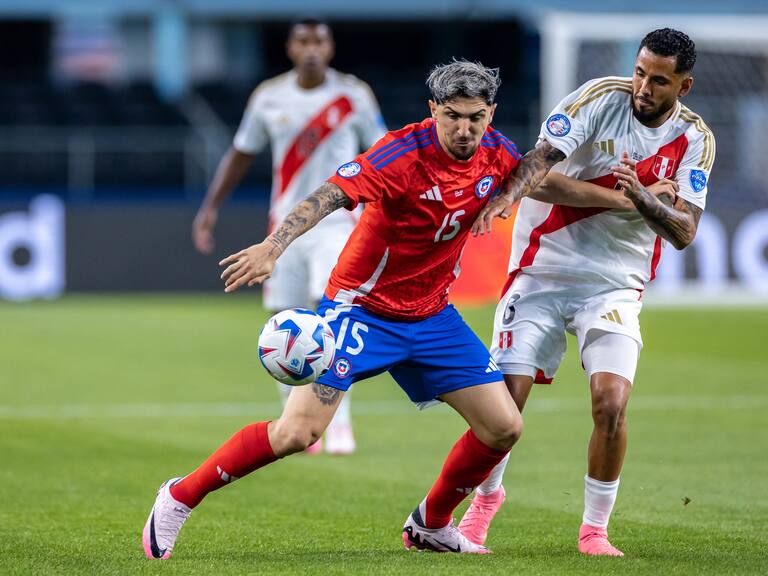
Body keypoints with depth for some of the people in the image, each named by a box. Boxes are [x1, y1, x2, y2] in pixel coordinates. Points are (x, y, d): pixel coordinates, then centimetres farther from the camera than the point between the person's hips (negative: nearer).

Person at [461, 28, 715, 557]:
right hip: (543, 270, -1)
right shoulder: (603, 97, -8)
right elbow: (541, 157, -20)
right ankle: (487, 496, 24)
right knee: (504, 398, -5)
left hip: (615, 286, 1)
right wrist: (502, 197, -40)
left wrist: (640, 196, -26)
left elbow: (684, 232, -7)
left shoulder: (695, 140, 0)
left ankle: (595, 528, 3)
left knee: (611, 404, -16)